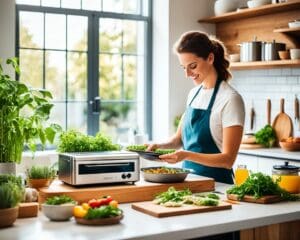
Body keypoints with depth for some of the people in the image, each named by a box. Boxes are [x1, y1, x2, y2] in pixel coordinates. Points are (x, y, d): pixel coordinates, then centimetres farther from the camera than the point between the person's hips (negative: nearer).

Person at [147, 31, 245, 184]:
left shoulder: (230, 99, -14)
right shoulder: (193, 93, 7)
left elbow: (228, 159, -16)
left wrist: (187, 155, -29)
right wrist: (160, 146, -4)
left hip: (216, 182, -5)